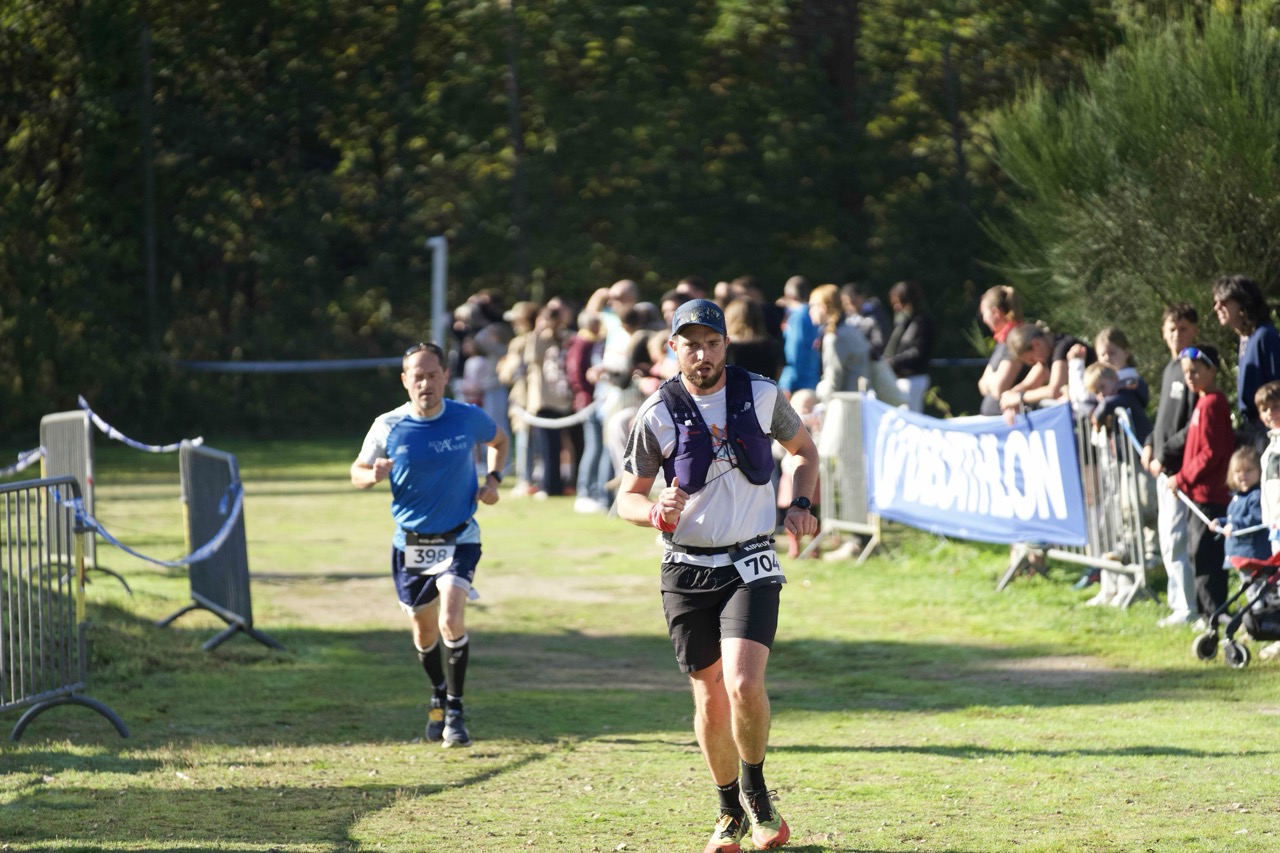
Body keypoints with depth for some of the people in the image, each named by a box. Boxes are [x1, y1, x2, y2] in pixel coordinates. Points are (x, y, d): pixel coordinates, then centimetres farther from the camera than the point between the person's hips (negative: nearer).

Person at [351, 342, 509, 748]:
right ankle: (439, 695, 42)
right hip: (410, 543, 2)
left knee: (451, 622, -21)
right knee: (424, 631, 14)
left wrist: (493, 480, -4)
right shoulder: (388, 427, -10)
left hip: (458, 539, -2)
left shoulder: (469, 418, -9)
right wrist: (373, 475, -23)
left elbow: (499, 441, 14)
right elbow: (357, 471, 1)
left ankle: (455, 711, -9)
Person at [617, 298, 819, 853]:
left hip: (750, 564, -1)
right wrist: (656, 512, -20)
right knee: (710, 700, 4)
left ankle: (755, 793, 5)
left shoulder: (761, 394, -1)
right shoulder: (658, 414, -5)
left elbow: (804, 451, 17)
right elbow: (627, 497, 2)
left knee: (743, 684, -19)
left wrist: (800, 506, 0)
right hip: (687, 570, 1)